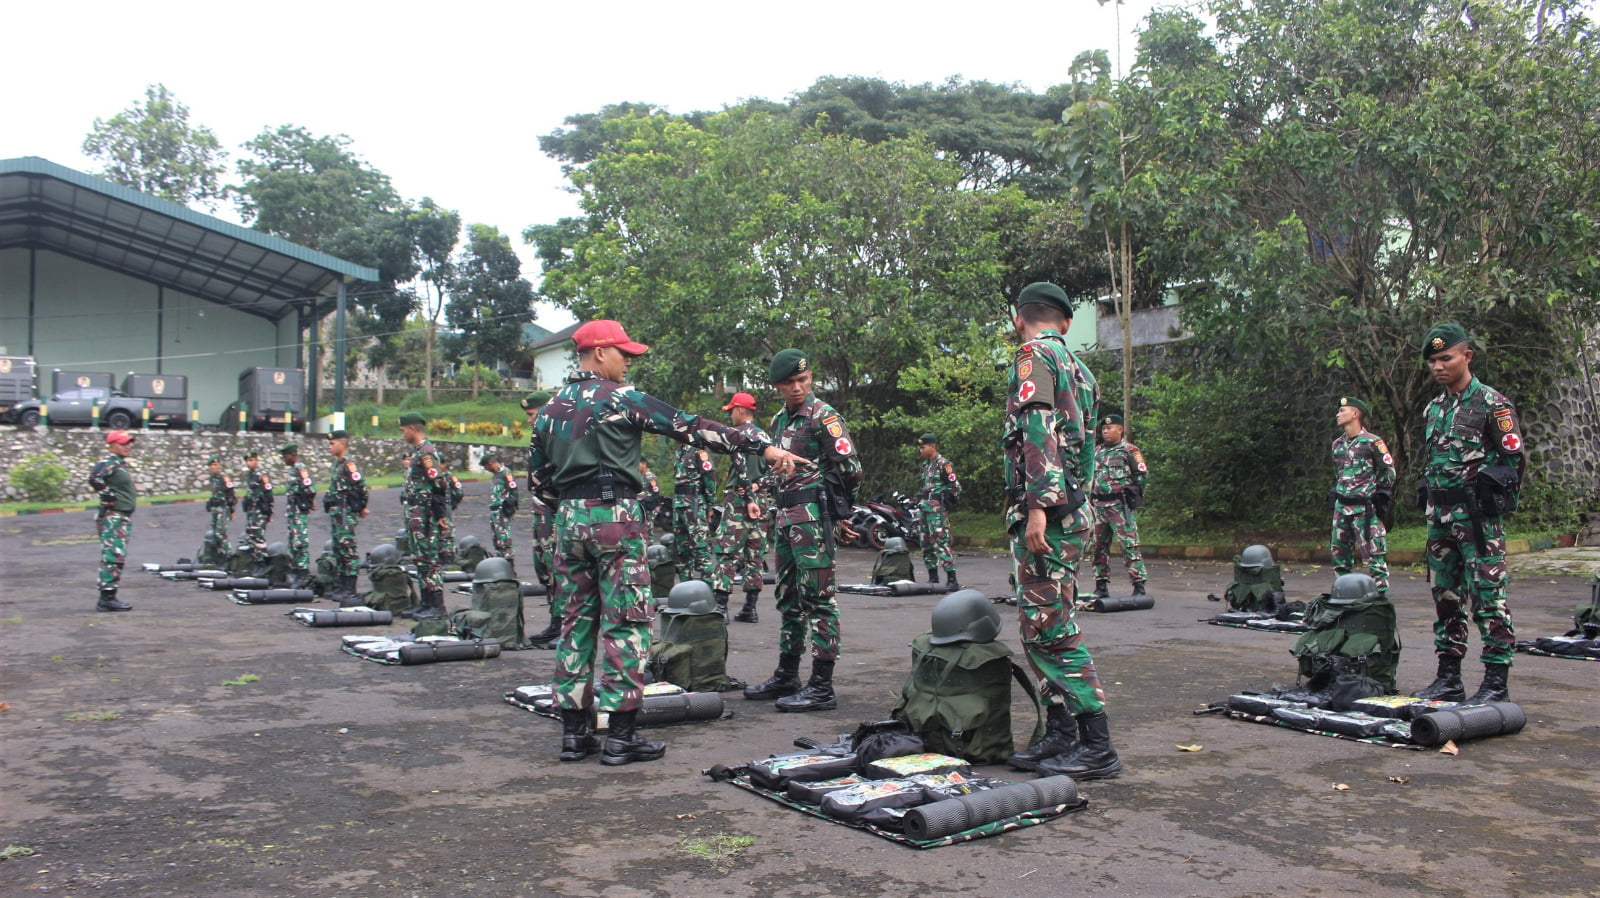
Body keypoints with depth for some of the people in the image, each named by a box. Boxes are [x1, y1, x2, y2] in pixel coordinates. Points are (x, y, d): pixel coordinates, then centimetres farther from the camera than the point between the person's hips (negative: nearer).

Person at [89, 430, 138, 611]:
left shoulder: (121, 464, 18)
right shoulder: (109, 463, -12)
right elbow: (94, 477, -31)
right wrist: (108, 496, -22)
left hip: (124, 518, 10)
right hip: (114, 517, -10)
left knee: (117, 558, 13)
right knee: (113, 557, -10)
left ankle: (109, 597, 18)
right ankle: (107, 598, -9)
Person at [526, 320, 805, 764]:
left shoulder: (550, 408, 14)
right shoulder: (620, 398, -6)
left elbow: (538, 479, 15)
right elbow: (689, 427, -11)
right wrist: (764, 447, -11)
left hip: (569, 519, 7)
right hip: (615, 516, -7)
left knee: (576, 621, 11)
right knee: (625, 622, -2)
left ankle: (574, 731, 15)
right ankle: (621, 735, -1)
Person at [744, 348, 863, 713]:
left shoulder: (823, 416, -8)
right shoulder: (779, 420, 17)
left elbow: (850, 468, -13)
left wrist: (820, 498, -2)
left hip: (812, 516, -9)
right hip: (785, 517, 9)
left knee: (817, 598, -8)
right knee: (789, 597, 15)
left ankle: (822, 687, -6)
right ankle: (786, 677, 25)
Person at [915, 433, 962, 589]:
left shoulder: (943, 464, -9)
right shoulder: (926, 465, 17)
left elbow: (956, 486, -11)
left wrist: (948, 501, -11)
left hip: (937, 510, -9)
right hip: (924, 509, 9)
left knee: (941, 543, -15)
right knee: (926, 544, 11)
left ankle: (952, 580, -16)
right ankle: (933, 578, 19)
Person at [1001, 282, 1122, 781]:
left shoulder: (1035, 356, -6)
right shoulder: (1078, 368, 22)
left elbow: (1039, 430, -20)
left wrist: (1038, 506, -26)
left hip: (1045, 512, -10)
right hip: (1074, 509, 10)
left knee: (1051, 629, -9)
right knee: (1042, 627, 13)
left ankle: (1097, 746, -7)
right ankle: (1059, 735, 16)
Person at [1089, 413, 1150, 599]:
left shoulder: (1129, 450, -1)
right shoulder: (1097, 451, 17)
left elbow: (1142, 474, -2)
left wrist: (1132, 495, -6)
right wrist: (1090, 498, 17)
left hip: (1119, 505, -7)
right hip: (1098, 505, 7)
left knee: (1129, 544, -12)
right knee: (1099, 546, 9)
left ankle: (1139, 585, -13)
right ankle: (1101, 586, 17)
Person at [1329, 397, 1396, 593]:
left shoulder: (1372, 442, -5)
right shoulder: (1338, 444, 16)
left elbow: (1388, 471, -2)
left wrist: (1381, 495, -5)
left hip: (1365, 508, -7)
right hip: (1341, 507, 7)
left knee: (1374, 554, -8)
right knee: (1339, 554, 10)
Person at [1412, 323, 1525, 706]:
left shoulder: (1492, 403, -5)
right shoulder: (1434, 408, 16)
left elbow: (1514, 457, -6)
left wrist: (1495, 497, -12)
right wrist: (1427, 498, 15)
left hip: (1478, 516, -7)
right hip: (1440, 516, 7)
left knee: (1488, 596, -8)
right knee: (1446, 597, 10)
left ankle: (1497, 682, -3)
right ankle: (1449, 677, 17)